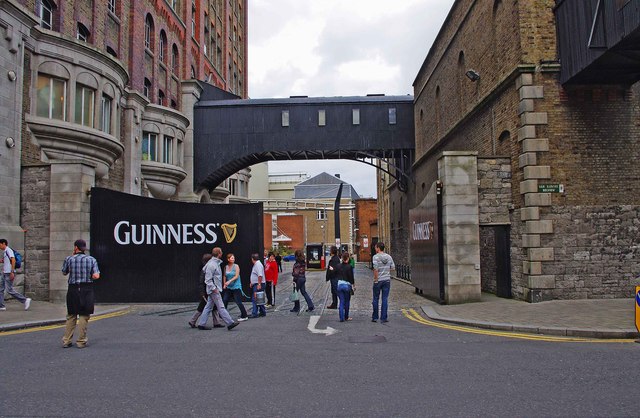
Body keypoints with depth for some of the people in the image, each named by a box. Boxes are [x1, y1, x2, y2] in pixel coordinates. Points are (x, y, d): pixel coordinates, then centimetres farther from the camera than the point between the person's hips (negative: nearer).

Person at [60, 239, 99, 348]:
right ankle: (81, 341, 4)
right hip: (87, 290, -1)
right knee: (84, 316, 4)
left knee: (71, 316, 12)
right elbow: (96, 276, -9)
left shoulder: (69, 259, -1)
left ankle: (66, 341, 13)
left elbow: (64, 272, 15)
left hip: (73, 290, 1)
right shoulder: (92, 259, -1)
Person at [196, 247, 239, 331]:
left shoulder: (216, 263, 12)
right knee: (221, 307, -7)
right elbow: (208, 279, -18)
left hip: (215, 289, 10)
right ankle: (230, 323, -6)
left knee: (208, 307, 12)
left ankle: (201, 324, 16)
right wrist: (214, 288, -20)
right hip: (214, 290, -10)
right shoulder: (211, 264, -18)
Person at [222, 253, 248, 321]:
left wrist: (229, 281, -22)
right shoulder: (226, 267, 6)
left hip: (236, 287, -5)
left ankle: (244, 316, 4)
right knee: (224, 301, 4)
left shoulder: (236, 266, -6)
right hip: (228, 287, 5)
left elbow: (236, 276, -13)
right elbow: (224, 276, 16)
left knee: (238, 302, -6)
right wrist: (224, 284, 8)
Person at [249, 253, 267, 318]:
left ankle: (254, 313, -10)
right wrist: (252, 283, 27)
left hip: (258, 285, -10)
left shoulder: (258, 264, -16)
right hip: (256, 284, 10)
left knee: (255, 299, -10)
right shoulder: (256, 264, 17)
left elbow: (260, 275, -25)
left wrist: (259, 284, -27)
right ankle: (262, 312, 19)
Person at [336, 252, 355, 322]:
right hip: (347, 285, -3)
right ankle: (346, 317, 21)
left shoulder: (338, 266, 2)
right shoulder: (349, 266, -10)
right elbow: (351, 277, -8)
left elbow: (336, 276, 9)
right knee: (347, 302, 12)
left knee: (341, 302, 6)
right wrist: (353, 285, 1)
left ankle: (342, 318, 0)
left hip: (339, 285, 3)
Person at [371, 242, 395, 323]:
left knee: (376, 299, 9)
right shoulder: (389, 257, 4)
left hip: (378, 280, -3)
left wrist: (375, 279, -12)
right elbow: (393, 267, 5)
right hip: (387, 280, 3)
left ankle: (375, 317, 15)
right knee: (385, 299, 6)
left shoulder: (376, 257, -11)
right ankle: (383, 318, 5)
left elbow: (375, 269, -18)